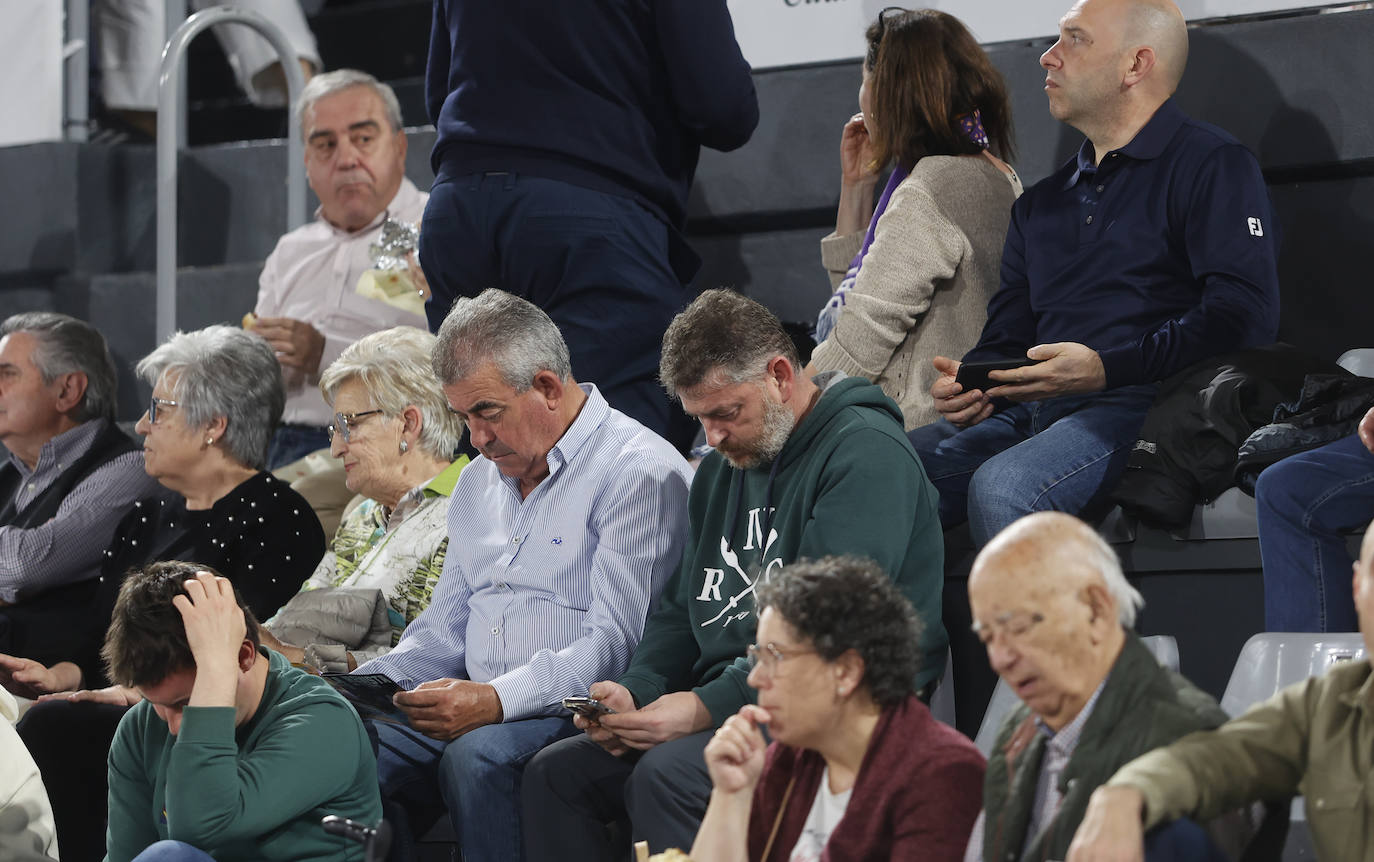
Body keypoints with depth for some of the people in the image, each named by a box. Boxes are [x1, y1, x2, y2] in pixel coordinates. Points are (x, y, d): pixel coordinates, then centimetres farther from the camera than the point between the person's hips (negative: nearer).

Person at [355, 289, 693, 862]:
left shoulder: (640, 473, -6)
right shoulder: (480, 481, 22)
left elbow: (616, 645, -15)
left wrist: (498, 701, -27)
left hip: (574, 710, -7)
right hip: (480, 710, 7)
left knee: (478, 757, -37)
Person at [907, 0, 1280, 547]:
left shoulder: (1212, 167, 5)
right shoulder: (1041, 204, 28)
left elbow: (1245, 314, -9)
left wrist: (1106, 370, -17)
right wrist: (968, 384, 1)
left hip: (1147, 405, -7)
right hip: (1034, 412, 7)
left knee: (1004, 487, -36)